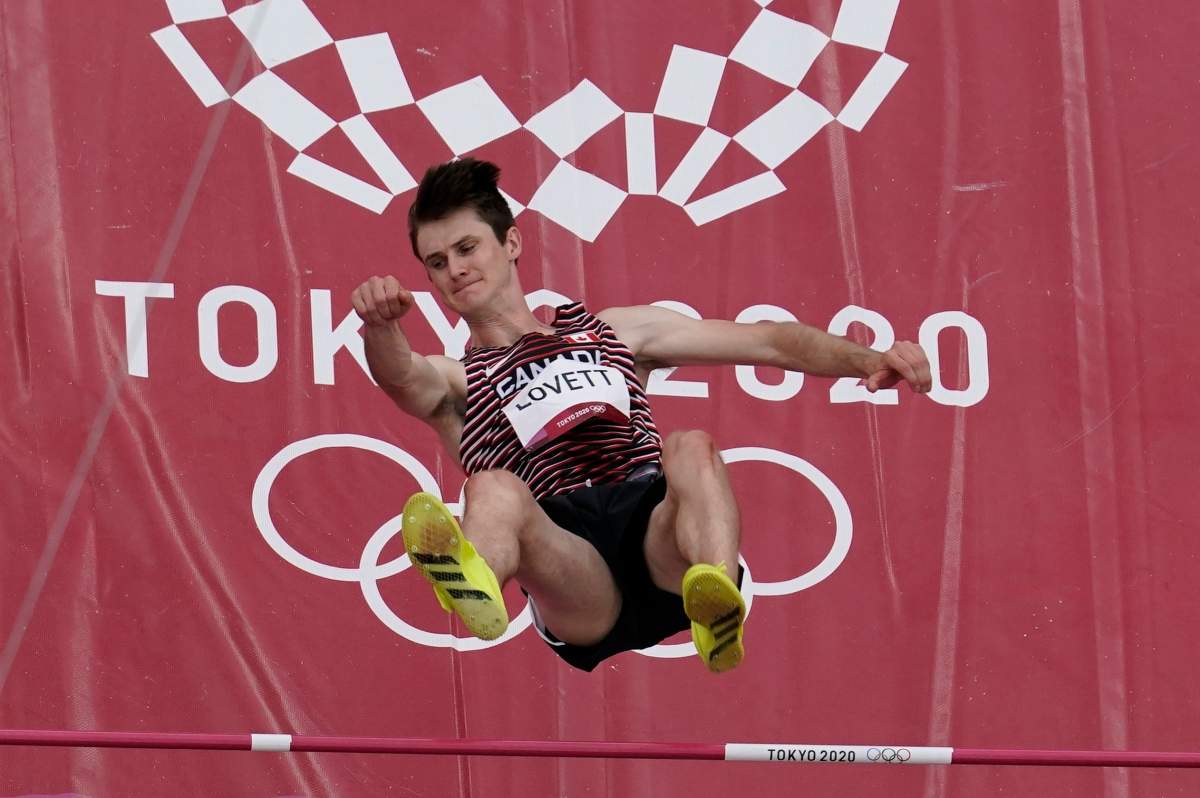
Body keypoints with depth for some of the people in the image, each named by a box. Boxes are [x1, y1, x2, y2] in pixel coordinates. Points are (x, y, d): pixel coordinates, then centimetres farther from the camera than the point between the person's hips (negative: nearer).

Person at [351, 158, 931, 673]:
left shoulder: (613, 331, 31)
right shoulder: (454, 381, 27)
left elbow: (765, 342, 24)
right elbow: (400, 376, 1)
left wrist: (867, 361, 6)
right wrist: (380, 328, -24)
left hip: (657, 527, 1)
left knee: (690, 448, -31)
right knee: (496, 488, -33)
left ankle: (718, 606, -61)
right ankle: (474, 588, -70)